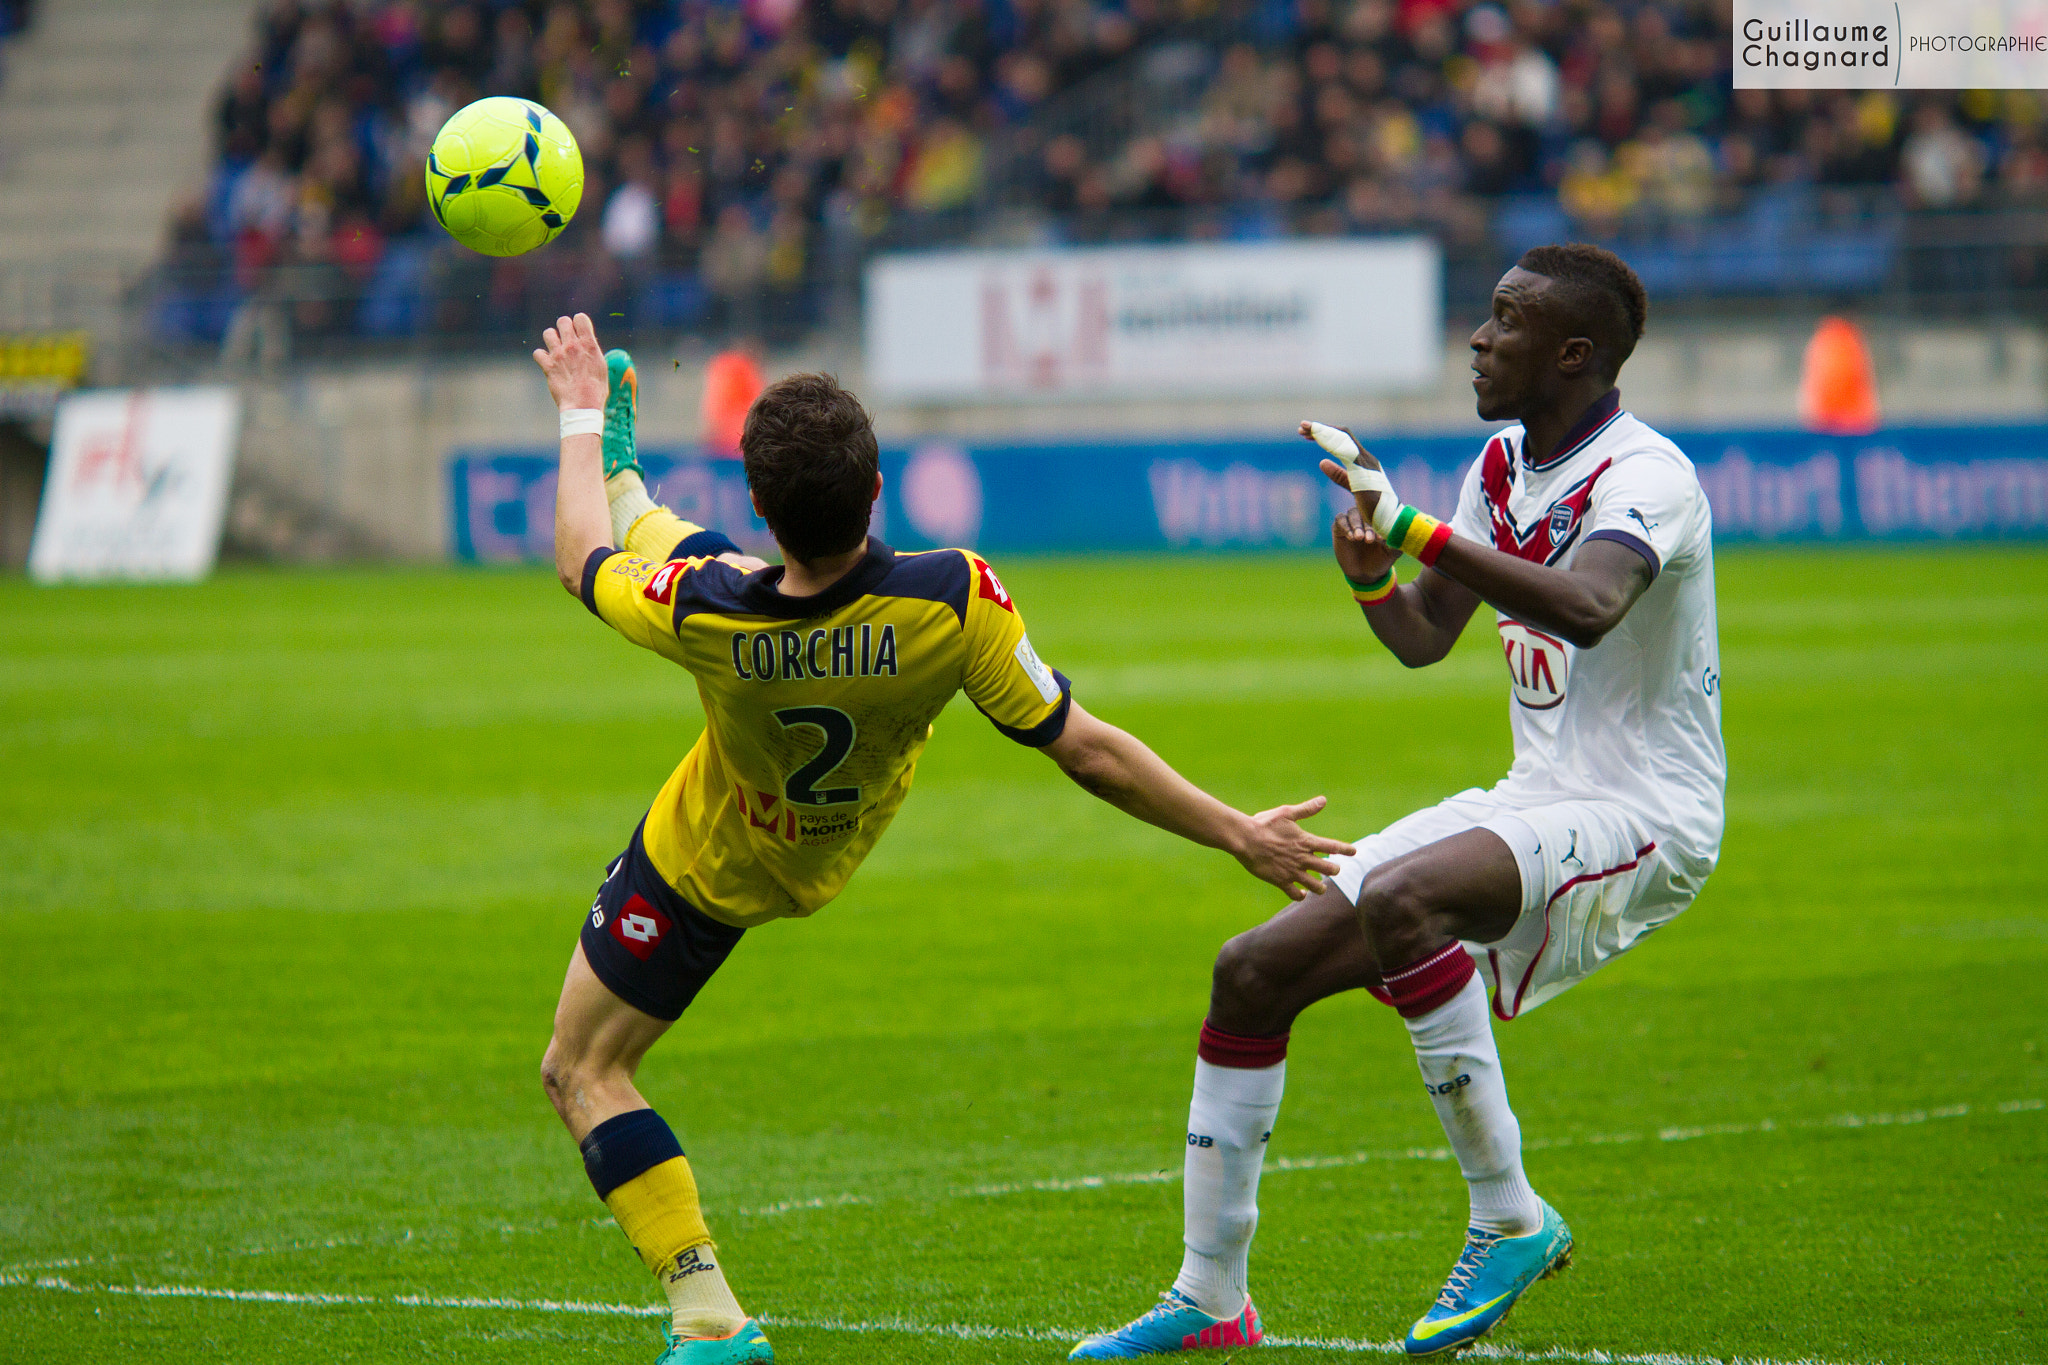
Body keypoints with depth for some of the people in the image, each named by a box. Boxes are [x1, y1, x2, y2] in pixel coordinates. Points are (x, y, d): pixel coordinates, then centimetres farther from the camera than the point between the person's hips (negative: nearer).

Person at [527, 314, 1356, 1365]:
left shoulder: (704, 612, -41)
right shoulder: (954, 601, -39)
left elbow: (580, 560, -16)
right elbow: (1088, 753, -29)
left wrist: (579, 414, 2)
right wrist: (1241, 836, -17)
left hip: (702, 867, -4)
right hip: (817, 853, 4)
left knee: (581, 1072, 10)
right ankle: (621, 474, 55)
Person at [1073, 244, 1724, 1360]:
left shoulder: (1644, 475, -17)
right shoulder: (1504, 465, 11)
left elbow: (1587, 607, -38)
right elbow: (1424, 639, 20)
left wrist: (1409, 524, -37)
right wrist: (1371, 576, -3)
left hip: (1642, 818, -9)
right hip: (1534, 805, 9)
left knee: (1398, 897, -35)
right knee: (1253, 971, 0)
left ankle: (1510, 1222, -21)